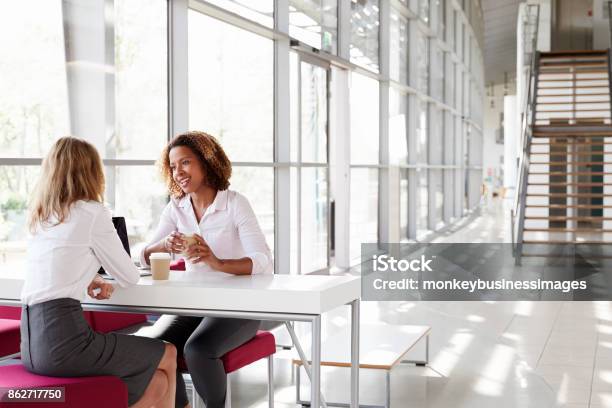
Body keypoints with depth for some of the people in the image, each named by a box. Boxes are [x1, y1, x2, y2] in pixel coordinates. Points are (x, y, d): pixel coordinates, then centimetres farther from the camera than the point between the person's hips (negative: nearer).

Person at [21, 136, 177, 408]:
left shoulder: (40, 217, 17)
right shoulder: (93, 213, -5)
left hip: (31, 344, 8)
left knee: (157, 384, 19)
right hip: (64, 339, -8)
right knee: (167, 356, 15)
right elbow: (129, 277, 1)